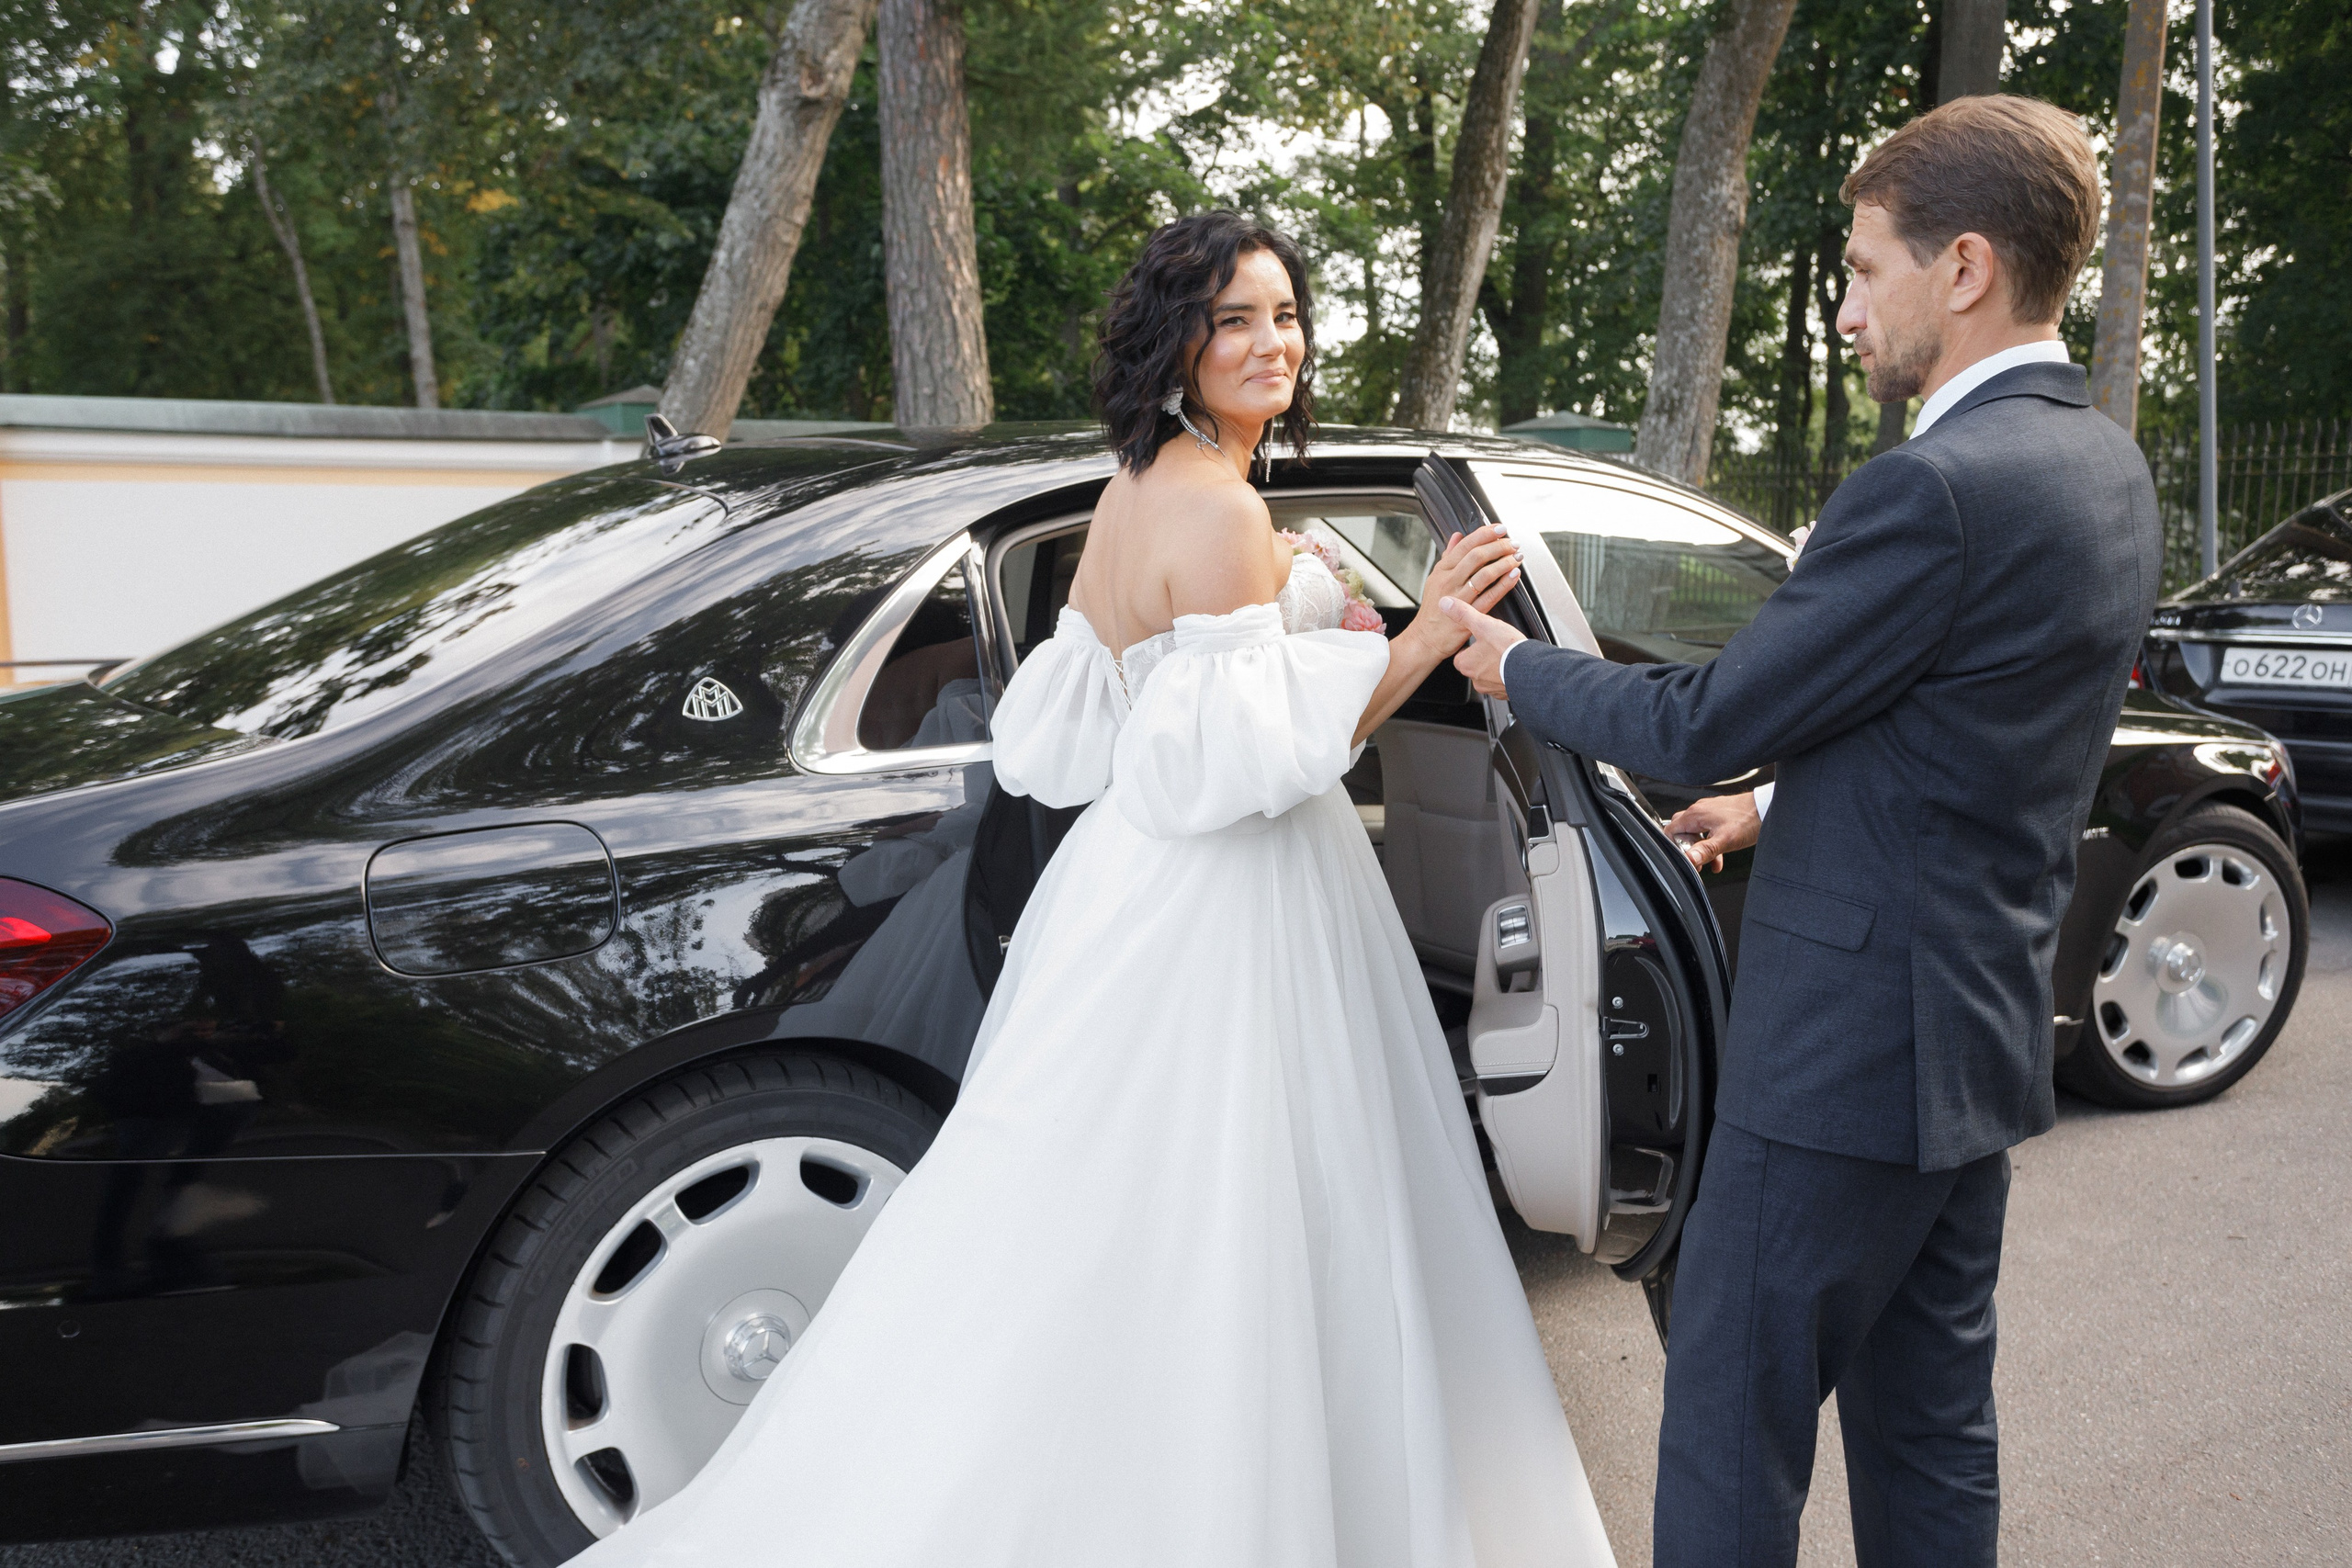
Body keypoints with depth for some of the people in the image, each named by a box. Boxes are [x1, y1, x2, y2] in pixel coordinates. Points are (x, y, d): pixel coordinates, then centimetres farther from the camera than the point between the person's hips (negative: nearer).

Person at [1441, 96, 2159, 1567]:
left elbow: (1700, 726, -17)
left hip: (1851, 1047, -10)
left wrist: (1516, 665, -1)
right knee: (1929, 1419, 20)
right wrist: (1785, 803, 22)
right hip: (1986, 1027, 10)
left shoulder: (1935, 488, -22)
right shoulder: (2107, 468, 8)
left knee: (1732, 1422, 3)